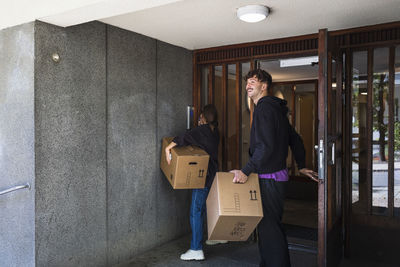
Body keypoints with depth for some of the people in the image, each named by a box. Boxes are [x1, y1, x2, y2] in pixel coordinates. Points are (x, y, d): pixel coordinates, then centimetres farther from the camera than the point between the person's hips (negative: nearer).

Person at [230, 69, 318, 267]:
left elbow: (266, 146, -25)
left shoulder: (264, 107, -14)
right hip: (270, 176, 10)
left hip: (270, 178, -10)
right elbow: (295, 140, 22)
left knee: (270, 227, -4)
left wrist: (246, 171, -22)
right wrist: (301, 166, 26)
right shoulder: (275, 107, 17)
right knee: (267, 225, 18)